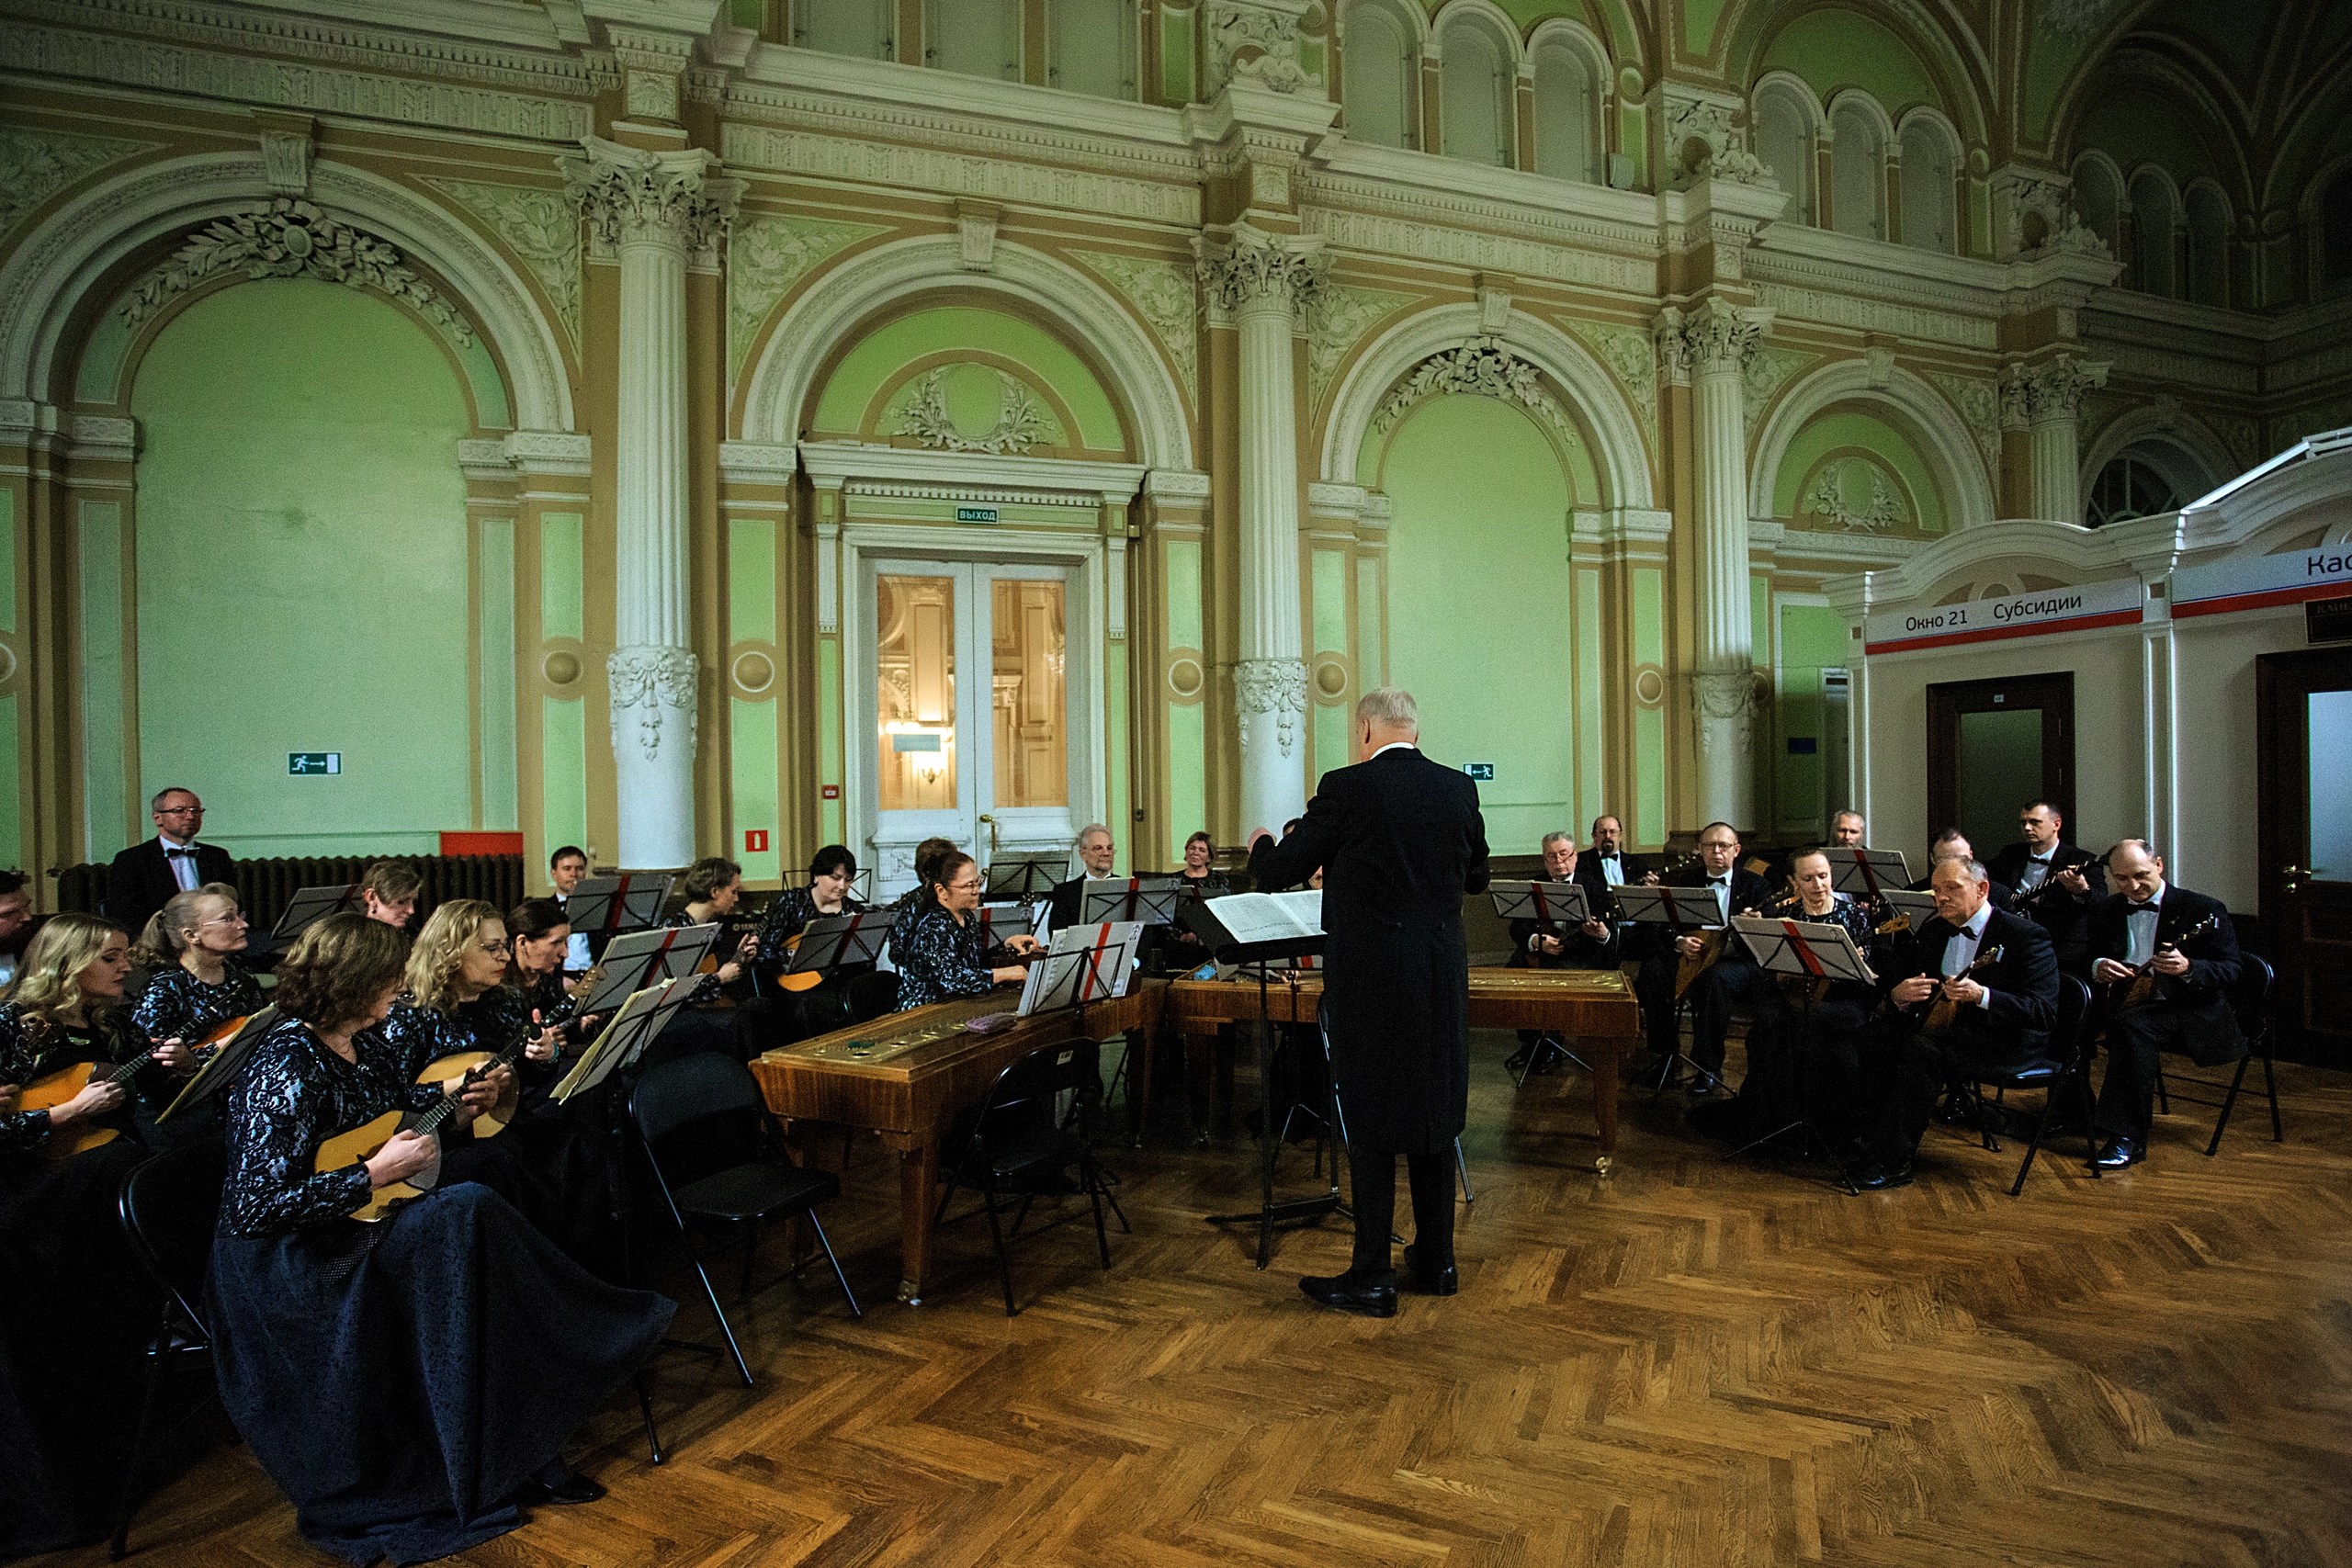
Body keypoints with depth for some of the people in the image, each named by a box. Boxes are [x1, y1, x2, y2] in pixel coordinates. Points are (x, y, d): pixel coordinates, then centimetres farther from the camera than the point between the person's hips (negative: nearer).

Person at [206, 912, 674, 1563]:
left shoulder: (365, 1042, 3)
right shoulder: (287, 1068, -23)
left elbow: (404, 1094, 26)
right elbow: (254, 1207, -27)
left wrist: (460, 1099, 9)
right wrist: (376, 1173, -24)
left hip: (365, 1217, 9)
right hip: (286, 1259, -8)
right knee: (467, 1215, -25)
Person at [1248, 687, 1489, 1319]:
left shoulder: (1347, 788, -12)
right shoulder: (1459, 788, 3)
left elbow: (1282, 870, -5)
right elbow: (1475, 877, 17)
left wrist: (1260, 845, 17)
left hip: (1370, 978, -5)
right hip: (1442, 976, 5)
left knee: (1371, 1124, 4)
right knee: (1432, 1114, 16)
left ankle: (1371, 1278, 12)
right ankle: (1436, 1260, 28)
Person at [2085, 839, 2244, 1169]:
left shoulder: (2204, 909, -1)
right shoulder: (2106, 912, 14)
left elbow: (2231, 971, -8)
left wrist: (2187, 968, -28)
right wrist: (2097, 967, -9)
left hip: (2191, 1009, -5)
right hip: (2129, 1004, 5)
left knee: (2134, 1025, -34)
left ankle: (2126, 1137, -31)